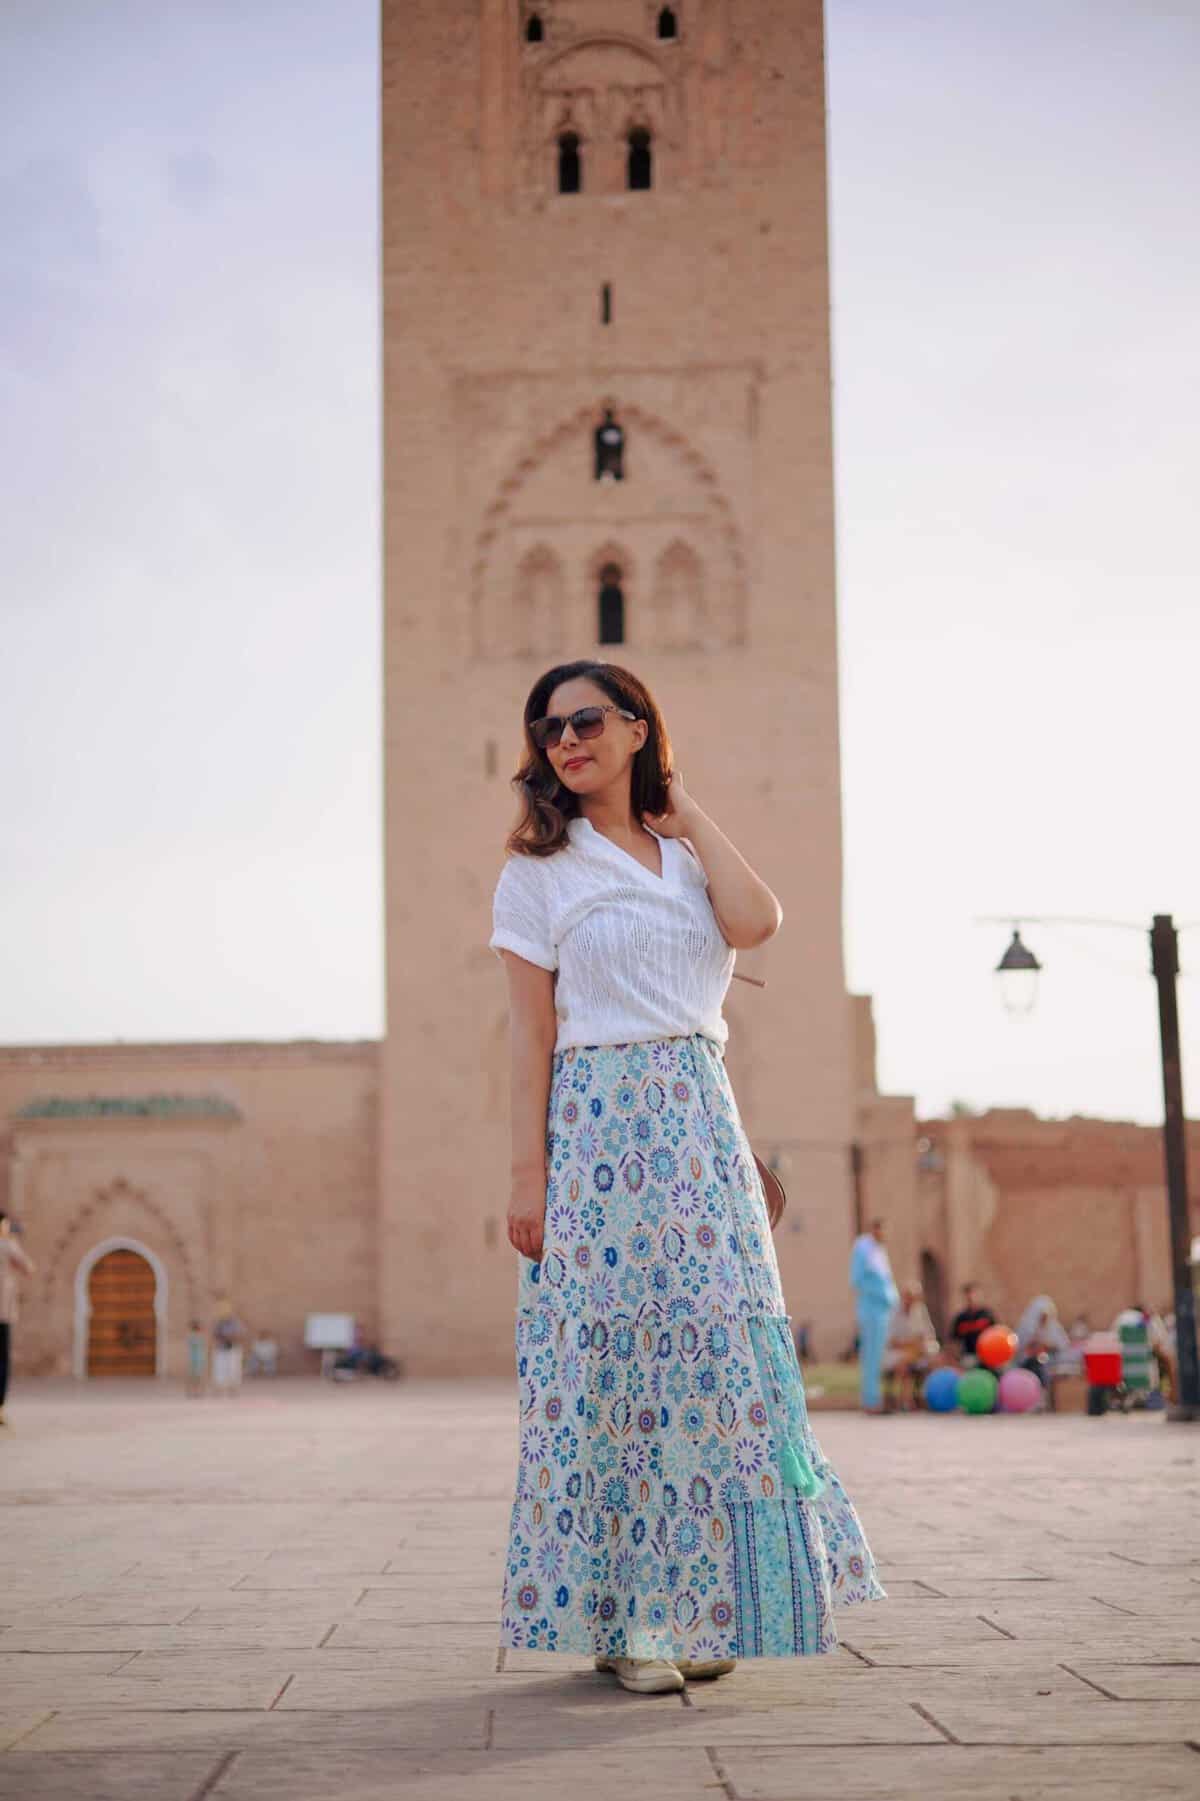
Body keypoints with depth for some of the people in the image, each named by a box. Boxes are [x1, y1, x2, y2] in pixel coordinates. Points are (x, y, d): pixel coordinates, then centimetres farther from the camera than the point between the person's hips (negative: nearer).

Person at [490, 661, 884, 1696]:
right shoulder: (541, 870, 4)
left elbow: (757, 923, -7)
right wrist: (528, 1173, -8)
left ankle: (692, 1611, 11)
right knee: (606, 1357, -5)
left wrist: (685, 811, 4)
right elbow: (531, 1034, -1)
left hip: (702, 1122, 4)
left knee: (714, 1353, 1)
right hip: (597, 1128, -4)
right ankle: (617, 1620, 5)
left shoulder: (689, 856, 15)